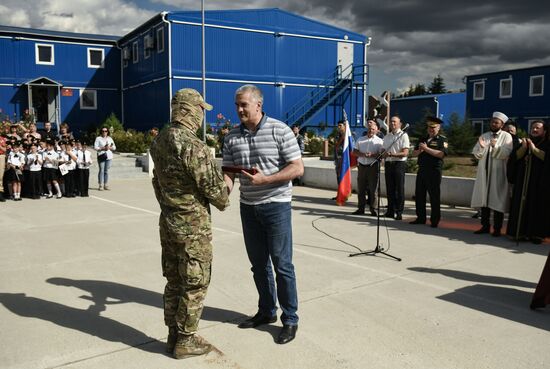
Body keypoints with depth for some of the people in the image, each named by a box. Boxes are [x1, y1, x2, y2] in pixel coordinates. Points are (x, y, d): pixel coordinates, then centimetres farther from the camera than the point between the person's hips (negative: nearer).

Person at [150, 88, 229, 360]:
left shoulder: (158, 142, 4)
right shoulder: (193, 146, -23)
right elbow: (214, 188, -18)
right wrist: (224, 198, 4)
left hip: (168, 222, 8)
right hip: (193, 226, -8)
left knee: (174, 281, 17)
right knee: (195, 285, 6)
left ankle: (173, 335, 29)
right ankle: (185, 341, 18)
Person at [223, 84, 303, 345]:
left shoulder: (280, 131, -10)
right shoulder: (232, 137, 4)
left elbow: (297, 168, -12)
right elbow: (228, 172, 5)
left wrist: (264, 179, -21)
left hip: (276, 205, -5)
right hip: (248, 207, 5)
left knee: (282, 264, 0)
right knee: (258, 263, 14)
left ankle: (290, 319, 14)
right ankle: (267, 311, 31)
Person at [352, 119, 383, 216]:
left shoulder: (379, 141, 3)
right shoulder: (360, 140, 14)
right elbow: (355, 151, 9)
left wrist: (372, 155, -21)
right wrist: (362, 154, -9)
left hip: (373, 167, -4)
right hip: (361, 166, 4)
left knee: (373, 189, -2)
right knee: (360, 188, 7)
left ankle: (373, 209, 5)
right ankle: (361, 208, 15)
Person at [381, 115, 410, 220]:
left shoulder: (403, 135, -2)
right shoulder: (386, 136, 17)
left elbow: (405, 153, -10)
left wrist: (392, 154, -22)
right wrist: (384, 155, -5)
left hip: (399, 163, -5)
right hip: (388, 163, 5)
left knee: (399, 189, -4)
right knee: (390, 188, 7)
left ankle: (399, 212, 1)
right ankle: (390, 211, 14)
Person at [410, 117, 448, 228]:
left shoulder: (442, 139, -1)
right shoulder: (423, 139, 17)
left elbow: (441, 154, -16)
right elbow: (414, 153, 16)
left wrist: (426, 148, -15)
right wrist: (420, 150, -6)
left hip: (434, 171, -6)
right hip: (421, 170, 6)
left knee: (434, 197, 0)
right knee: (419, 195, 8)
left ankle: (434, 221, 8)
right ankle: (420, 218, 18)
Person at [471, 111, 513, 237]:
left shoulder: (506, 136, 0)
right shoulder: (484, 136, 12)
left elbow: (506, 153, -13)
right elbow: (476, 154, 6)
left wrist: (495, 147, -28)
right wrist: (481, 146, -14)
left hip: (498, 173, -4)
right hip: (484, 172, 4)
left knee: (497, 201, -2)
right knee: (484, 199, 6)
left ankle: (497, 228, 6)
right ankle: (485, 226, 15)